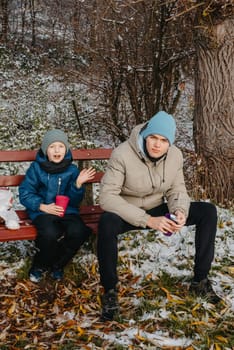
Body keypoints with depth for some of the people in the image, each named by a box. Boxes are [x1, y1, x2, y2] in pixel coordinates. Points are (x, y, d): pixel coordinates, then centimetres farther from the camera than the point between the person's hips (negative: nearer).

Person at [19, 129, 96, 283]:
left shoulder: (72, 170, 2)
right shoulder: (36, 168, -2)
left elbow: (75, 201, 2)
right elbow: (25, 193, -2)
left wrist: (78, 184, -17)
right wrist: (43, 206, -16)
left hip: (67, 210, 3)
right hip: (42, 211, -2)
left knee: (78, 232, -28)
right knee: (50, 234, -34)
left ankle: (57, 264, 0)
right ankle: (39, 266, -1)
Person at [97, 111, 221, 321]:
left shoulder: (175, 155, -10)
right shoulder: (122, 154, -26)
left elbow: (177, 190, 1)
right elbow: (107, 197, -30)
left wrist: (180, 211, -25)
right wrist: (147, 220, -37)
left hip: (158, 210, 5)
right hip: (128, 214, -5)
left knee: (208, 211, -11)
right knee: (107, 223, -40)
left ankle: (200, 280, -1)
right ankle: (110, 290, -19)